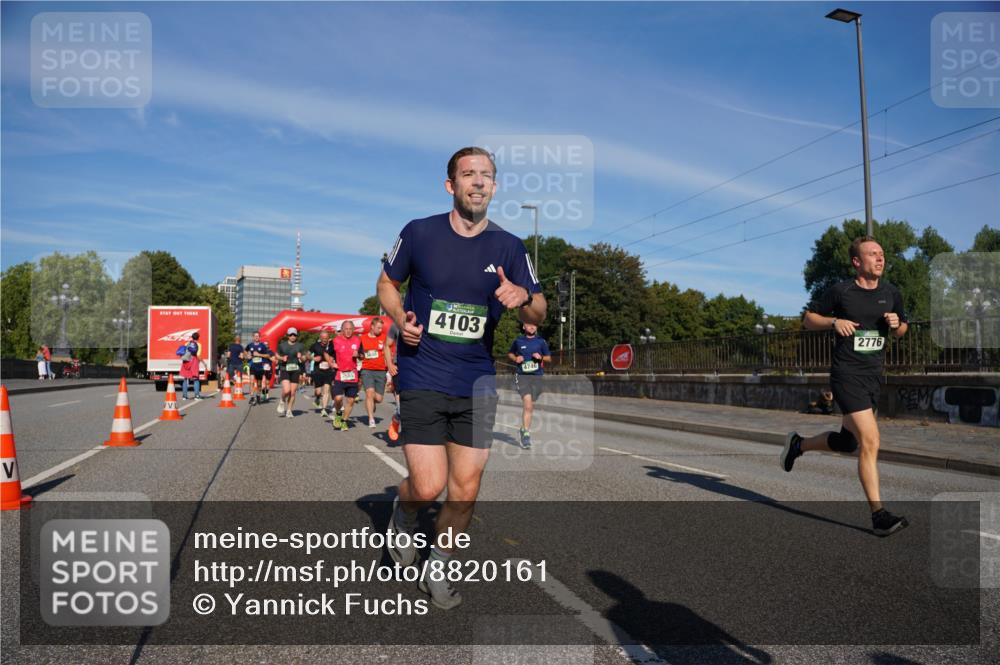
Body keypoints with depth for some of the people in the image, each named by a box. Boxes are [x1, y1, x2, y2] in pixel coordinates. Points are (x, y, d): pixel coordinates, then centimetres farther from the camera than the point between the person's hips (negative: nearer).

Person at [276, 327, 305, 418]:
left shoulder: (299, 346, 7)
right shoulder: (282, 345, 5)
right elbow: (277, 355, 16)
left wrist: (300, 357, -10)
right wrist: (282, 358, -4)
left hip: (295, 370, 2)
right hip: (285, 370, -2)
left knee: (293, 393, 1)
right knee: (286, 390, -19)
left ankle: (289, 411, 16)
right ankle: (282, 402, 12)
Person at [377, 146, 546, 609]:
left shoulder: (508, 247, 2)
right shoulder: (419, 233, -3)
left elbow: (538, 315, 4)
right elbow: (387, 283, 12)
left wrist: (523, 298, -19)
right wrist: (400, 318, -8)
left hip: (477, 384, 3)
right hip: (422, 379, -2)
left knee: (466, 490, 7)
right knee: (428, 487, -10)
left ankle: (438, 568, 33)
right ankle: (403, 513, 28)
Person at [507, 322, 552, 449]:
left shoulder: (541, 342, 6)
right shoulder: (518, 341, 5)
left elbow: (549, 358, 13)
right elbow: (510, 353, 20)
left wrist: (541, 357, -8)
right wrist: (515, 358, -1)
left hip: (537, 376, 2)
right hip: (521, 376, -2)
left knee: (530, 407, 9)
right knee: (528, 404, -18)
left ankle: (524, 428, 31)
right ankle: (526, 434, -13)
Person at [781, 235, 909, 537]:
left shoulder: (891, 293, 9)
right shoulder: (841, 292, -5)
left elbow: (901, 330, 20)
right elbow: (808, 319, 2)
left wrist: (897, 324, -3)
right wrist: (834, 322, -16)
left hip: (874, 377, 7)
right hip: (847, 375, -6)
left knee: (847, 442, 15)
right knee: (870, 441, -15)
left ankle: (798, 444, 41)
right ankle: (878, 515, -8)